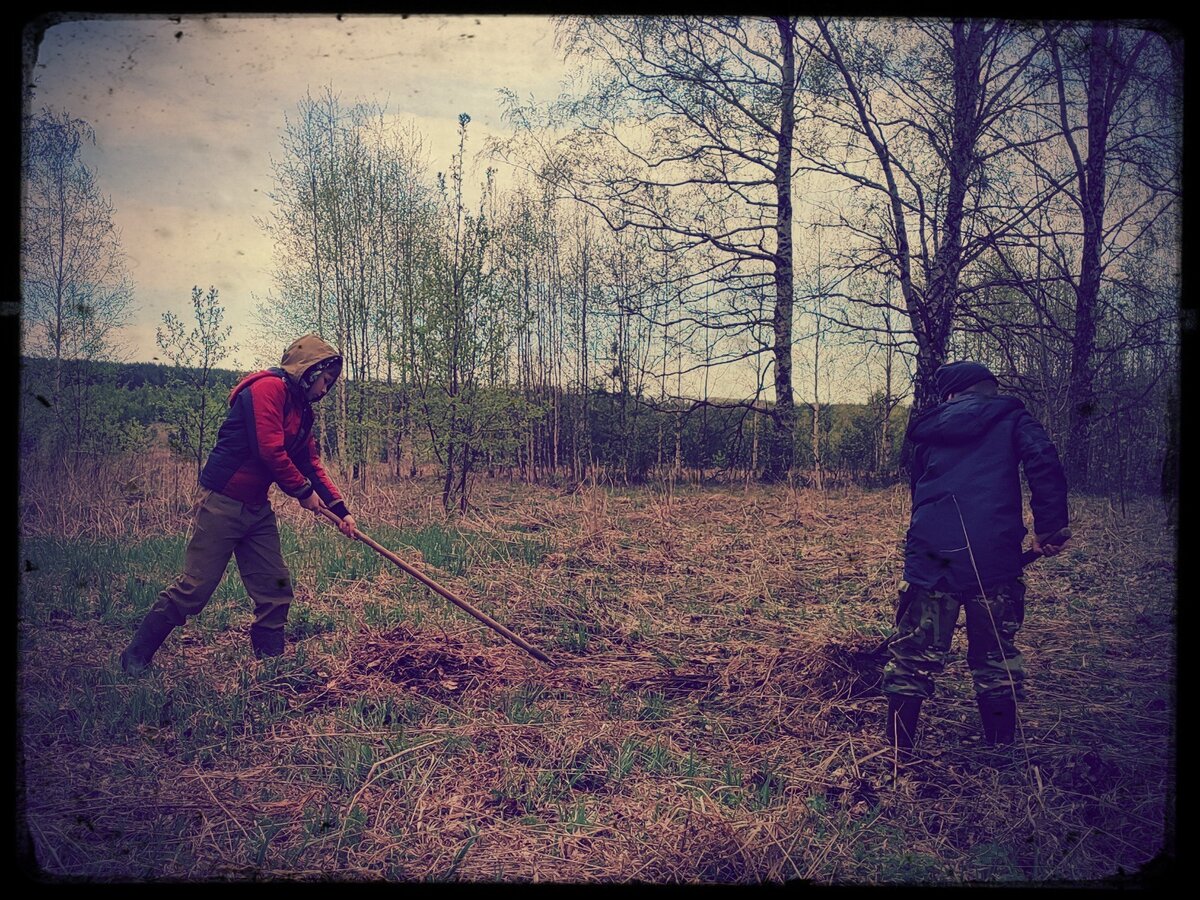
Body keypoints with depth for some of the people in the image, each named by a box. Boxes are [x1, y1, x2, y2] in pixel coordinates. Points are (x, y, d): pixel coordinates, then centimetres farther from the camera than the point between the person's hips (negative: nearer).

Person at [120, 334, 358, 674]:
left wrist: (340, 509, 8)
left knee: (276, 589, 6)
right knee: (195, 588, -4)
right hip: (222, 503, -9)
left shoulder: (301, 409, 15)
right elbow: (270, 450, -23)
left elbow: (311, 464, 16)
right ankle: (135, 657, 12)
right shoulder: (269, 388, -15)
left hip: (257, 510, 9)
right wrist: (304, 491, -10)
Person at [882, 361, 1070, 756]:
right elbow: (1045, 464, -9)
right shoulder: (1011, 419, 9)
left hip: (930, 556, 1)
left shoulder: (928, 430, 18)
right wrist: (1050, 526, -9)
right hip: (994, 558, -1)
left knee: (913, 658, 6)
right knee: (996, 656, 12)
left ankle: (899, 752, 10)